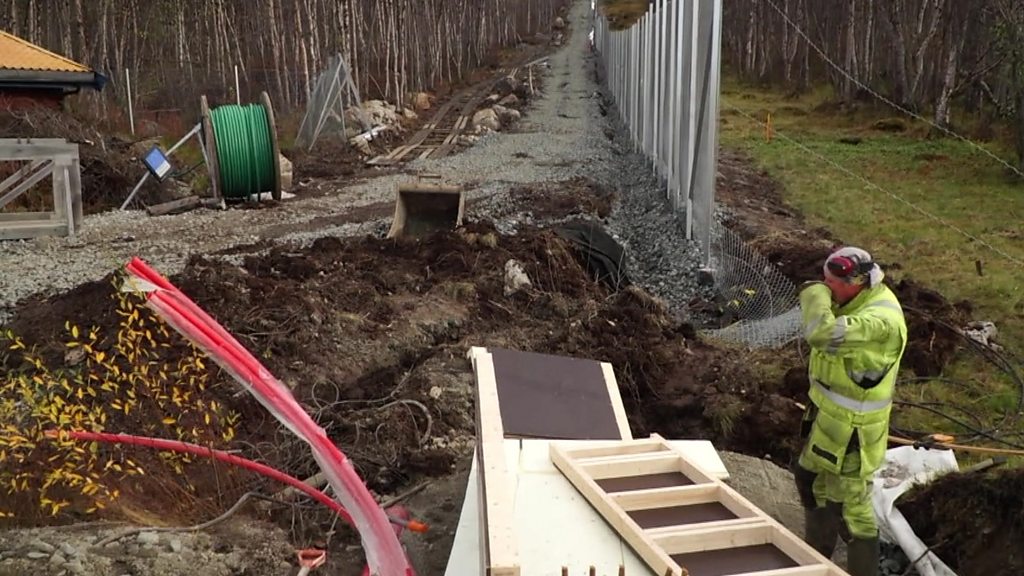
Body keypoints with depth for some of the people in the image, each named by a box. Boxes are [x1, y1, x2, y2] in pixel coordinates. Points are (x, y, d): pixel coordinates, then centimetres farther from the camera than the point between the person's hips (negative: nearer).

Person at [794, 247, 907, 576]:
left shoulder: (881, 320, -31)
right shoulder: (858, 299, 0)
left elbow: (821, 333, -44)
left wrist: (814, 292, -27)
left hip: (852, 426, -10)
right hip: (830, 413, 10)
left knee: (851, 503, 3)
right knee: (813, 479, 23)